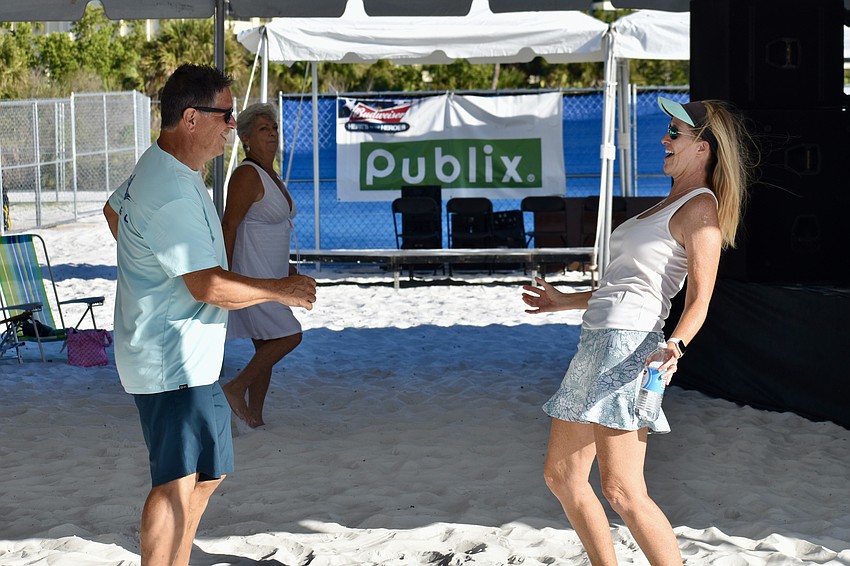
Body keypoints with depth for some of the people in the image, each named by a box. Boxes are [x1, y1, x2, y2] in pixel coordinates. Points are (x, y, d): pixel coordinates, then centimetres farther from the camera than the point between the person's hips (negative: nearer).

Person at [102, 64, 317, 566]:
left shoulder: (157, 168, 10)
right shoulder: (173, 196, -24)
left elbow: (114, 210, 30)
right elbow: (209, 285, -27)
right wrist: (282, 289, -15)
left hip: (188, 357, 11)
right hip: (173, 360, -11)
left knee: (207, 472, 17)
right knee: (178, 483, -11)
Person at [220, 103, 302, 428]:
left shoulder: (271, 175, 14)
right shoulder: (246, 175, -15)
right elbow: (229, 226, -19)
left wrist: (287, 267, 25)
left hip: (271, 276, 10)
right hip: (251, 276, -10)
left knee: (266, 348, 10)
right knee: (289, 336, -12)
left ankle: (255, 419, 16)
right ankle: (236, 389, -1)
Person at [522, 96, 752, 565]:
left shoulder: (701, 206, -5)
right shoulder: (672, 203, 25)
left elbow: (699, 297, -14)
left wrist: (674, 345, -32)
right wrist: (566, 301, 38)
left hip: (629, 343, -10)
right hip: (597, 341, 10)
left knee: (621, 490, -15)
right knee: (561, 476, 11)